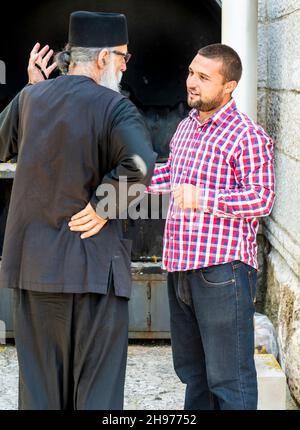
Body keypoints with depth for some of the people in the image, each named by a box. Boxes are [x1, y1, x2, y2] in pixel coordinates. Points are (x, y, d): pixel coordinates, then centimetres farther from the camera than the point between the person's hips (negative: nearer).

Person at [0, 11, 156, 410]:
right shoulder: (113, 107, -11)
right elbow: (140, 164, -30)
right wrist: (103, 205, -15)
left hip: (33, 263, 5)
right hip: (92, 264, -5)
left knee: (39, 382, 14)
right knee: (97, 389, 5)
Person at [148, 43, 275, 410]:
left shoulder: (248, 137, -11)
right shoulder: (185, 127, 15)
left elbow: (261, 199, -18)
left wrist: (202, 198, -23)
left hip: (222, 270, -8)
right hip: (180, 267, 8)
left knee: (229, 379, -4)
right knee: (191, 369, 19)